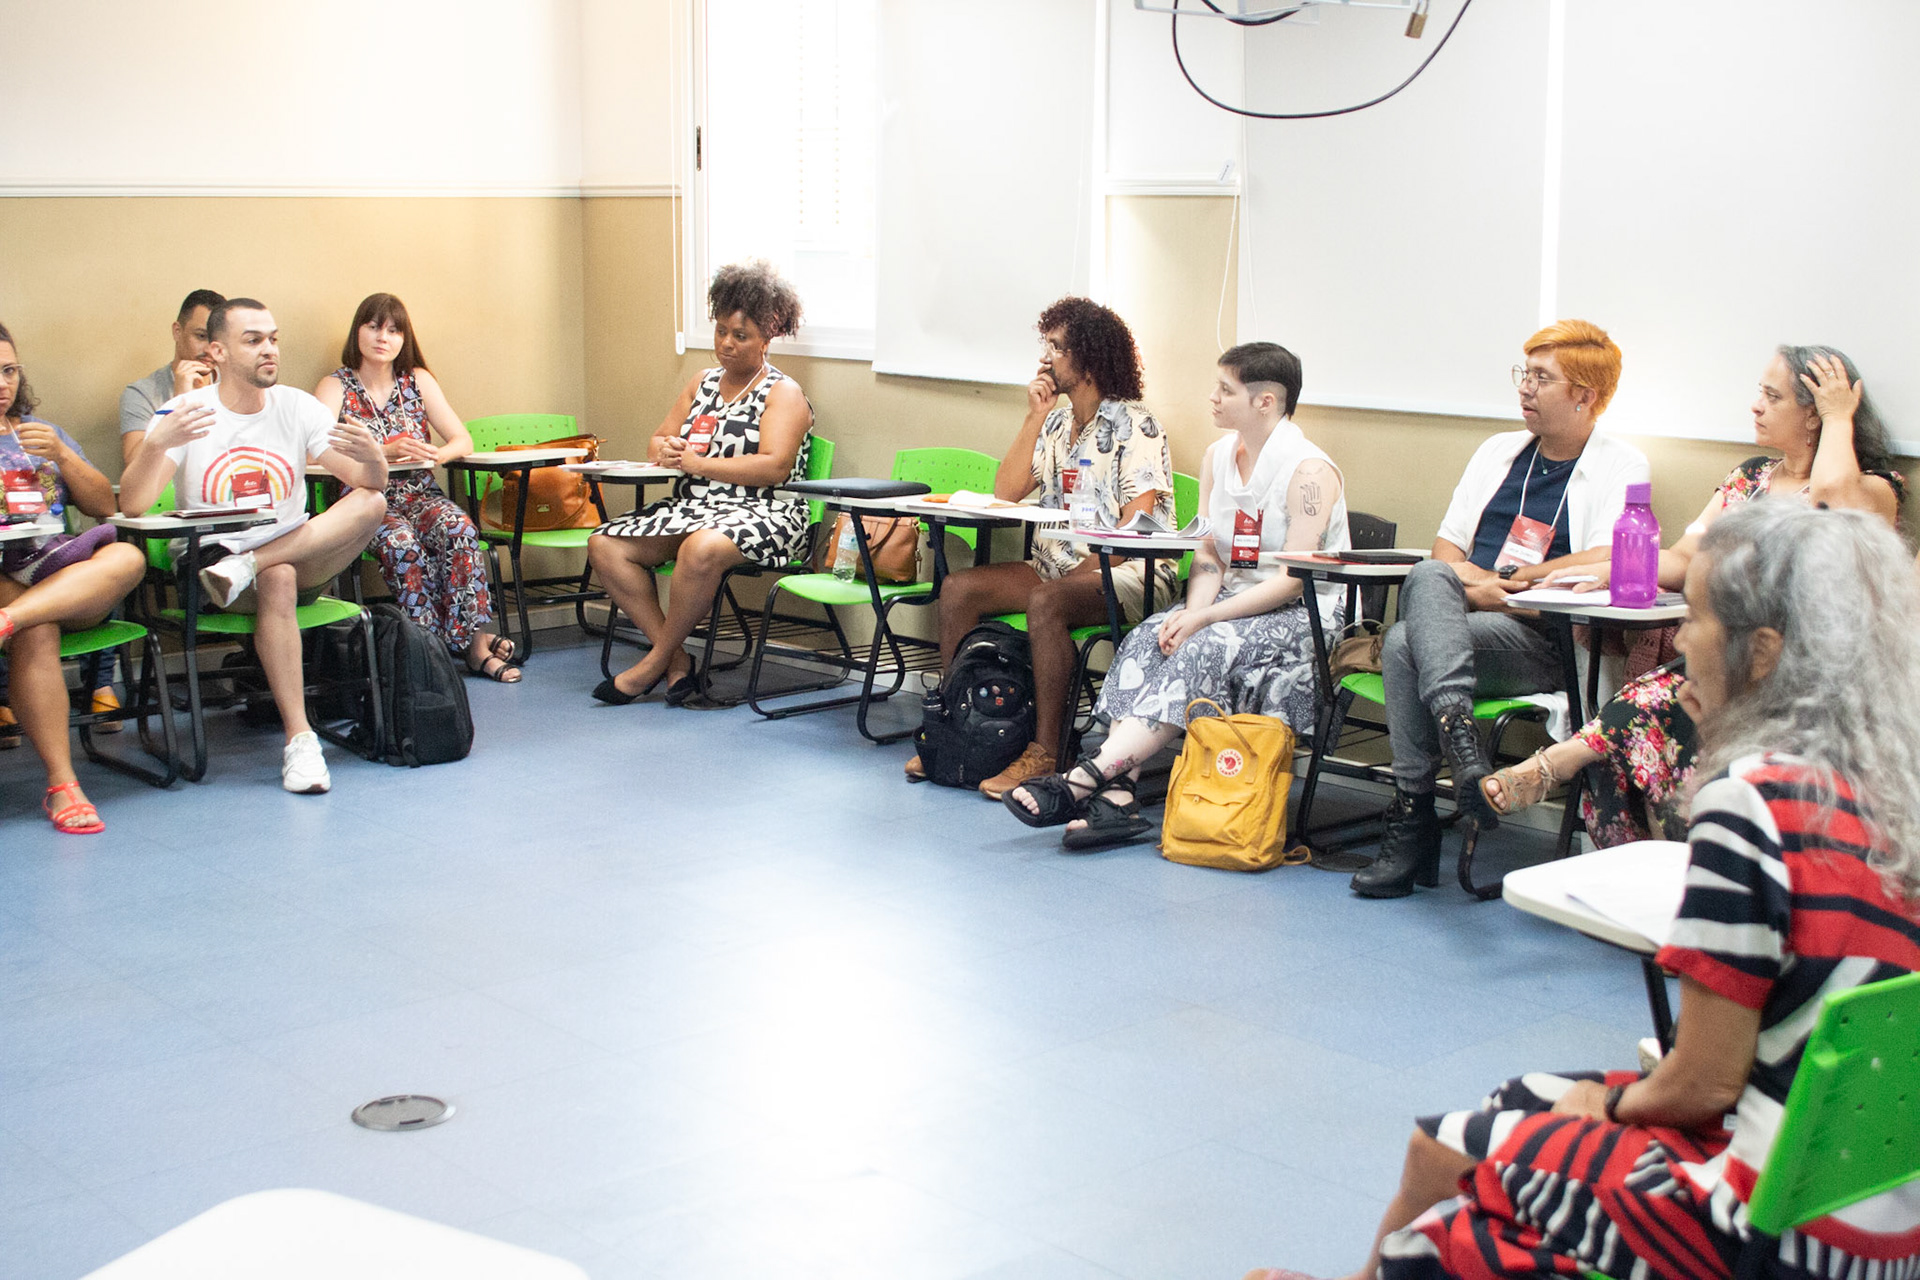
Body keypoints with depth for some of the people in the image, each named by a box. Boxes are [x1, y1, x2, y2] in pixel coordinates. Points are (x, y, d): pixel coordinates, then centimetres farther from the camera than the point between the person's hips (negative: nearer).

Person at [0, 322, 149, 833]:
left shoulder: (42, 433, 24)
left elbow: (105, 505, 15)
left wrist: (61, 454, -1)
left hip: (65, 575, 3)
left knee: (127, 557, -29)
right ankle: (61, 784, -37)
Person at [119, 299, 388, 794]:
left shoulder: (297, 407, 4)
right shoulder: (183, 415, -4)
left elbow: (371, 484, -5)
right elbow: (132, 506, -15)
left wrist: (372, 458, -29)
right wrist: (155, 444, -34)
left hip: (300, 558, 3)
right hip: (209, 563, -3)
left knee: (370, 503, -21)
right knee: (277, 580, -37)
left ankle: (242, 570, -26)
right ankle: (298, 739, -36)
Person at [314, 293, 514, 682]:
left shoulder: (418, 381, 13)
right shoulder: (336, 387, 4)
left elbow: (463, 440, 5)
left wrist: (437, 454, -19)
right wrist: (386, 452, -26)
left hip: (420, 495, 3)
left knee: (457, 527, -31)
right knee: (401, 543, -35)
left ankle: (473, 638, -30)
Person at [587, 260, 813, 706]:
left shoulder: (784, 393, -1)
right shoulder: (702, 384, 20)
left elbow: (774, 468, -15)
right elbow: (658, 440, 22)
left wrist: (698, 463, -15)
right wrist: (665, 450, -5)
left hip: (759, 514, -7)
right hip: (690, 508, 8)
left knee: (701, 548, -40)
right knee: (603, 544, -12)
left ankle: (657, 660, -19)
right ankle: (676, 659, -16)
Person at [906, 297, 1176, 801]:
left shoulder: (1135, 427, -9)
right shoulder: (1056, 420, 14)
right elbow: (1006, 492, 5)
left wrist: (1082, 570, -24)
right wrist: (1034, 419, -1)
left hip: (1129, 573, -8)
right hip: (1057, 566, 8)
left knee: (1046, 603, -36)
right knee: (958, 589, -11)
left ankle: (1044, 752, -32)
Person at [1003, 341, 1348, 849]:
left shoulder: (1309, 471, -14)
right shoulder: (1217, 456, 10)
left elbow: (1294, 579, -19)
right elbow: (1209, 556, 8)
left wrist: (1204, 618, -23)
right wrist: (1192, 611, -13)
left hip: (1308, 614, -7)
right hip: (1233, 600, 7)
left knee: (1205, 649, -32)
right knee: (1147, 639, -20)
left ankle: (1084, 778, -37)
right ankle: (1117, 795, -33)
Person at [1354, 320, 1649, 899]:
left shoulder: (1621, 466, 5)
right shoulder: (1499, 450, 23)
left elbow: (1603, 565, -11)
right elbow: (1445, 548, 18)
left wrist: (1503, 579, -7)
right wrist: (1467, 584, -5)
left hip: (1542, 641, -5)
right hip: (1466, 616, 5)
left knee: (1405, 644, -31)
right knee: (1427, 578, -31)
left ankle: (1412, 823, -29)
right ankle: (1458, 733, -46)